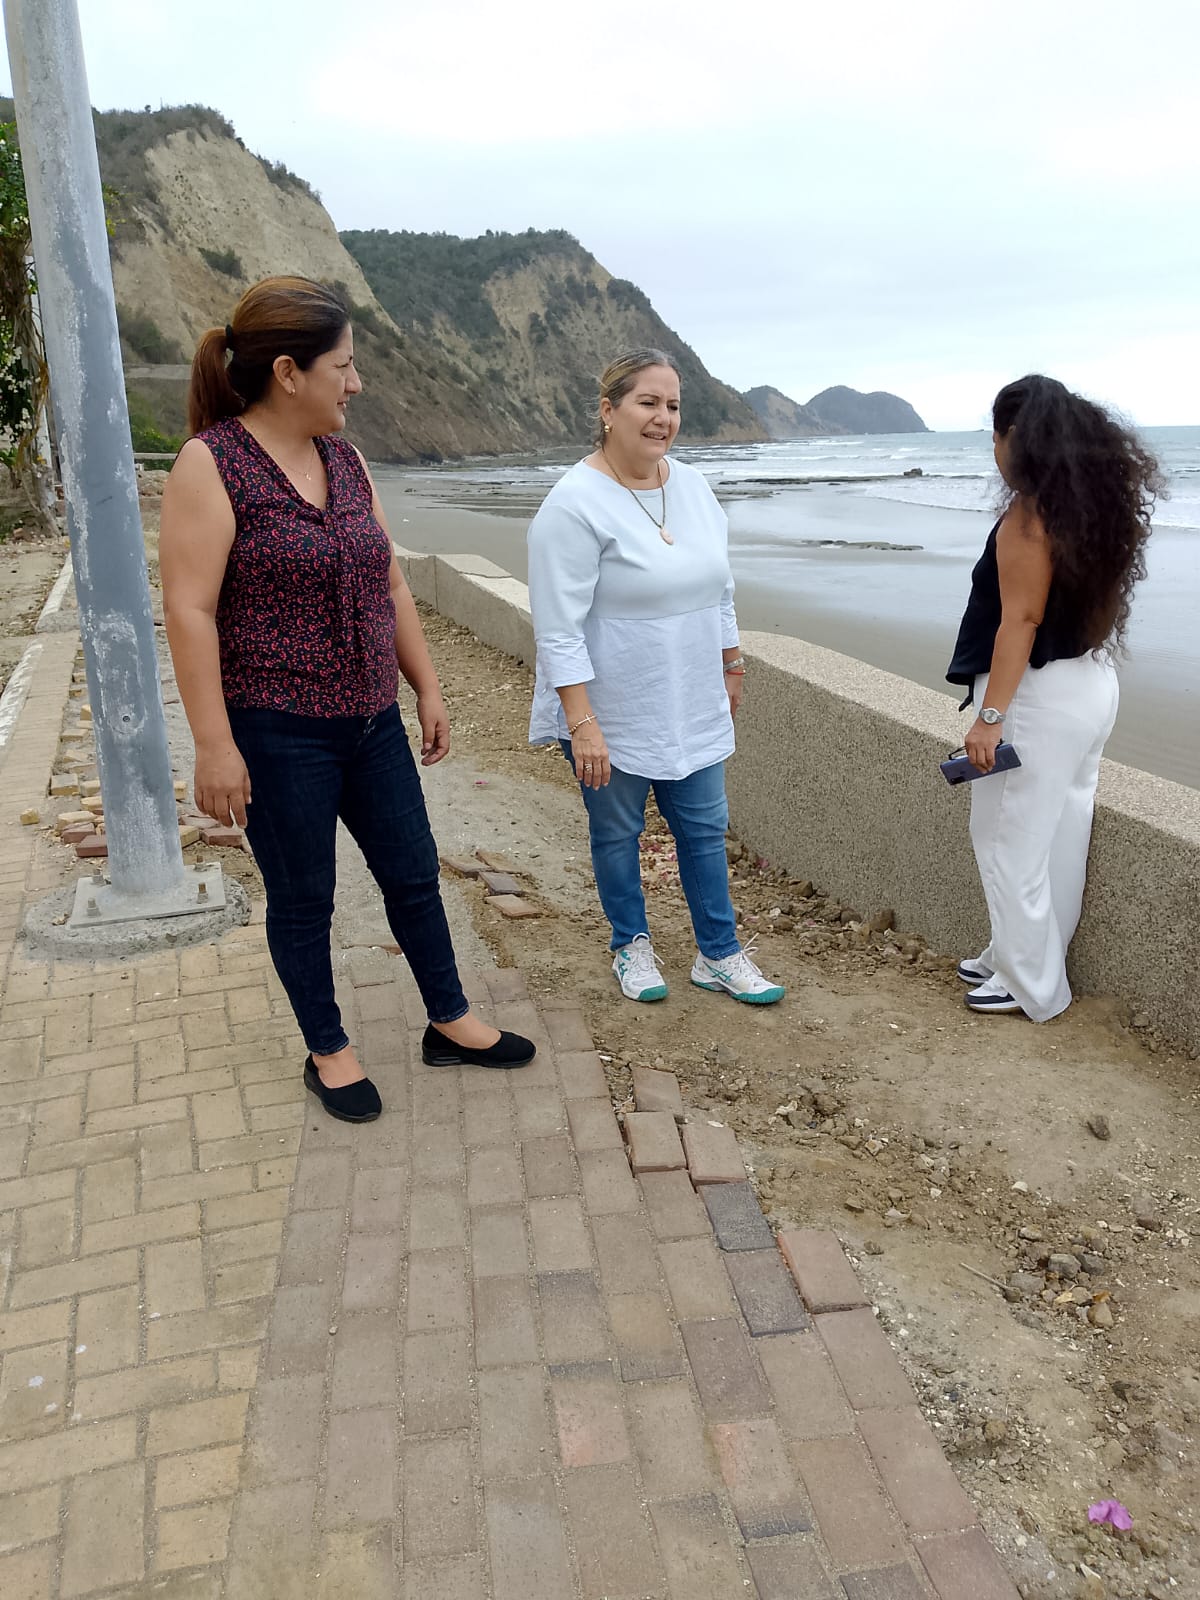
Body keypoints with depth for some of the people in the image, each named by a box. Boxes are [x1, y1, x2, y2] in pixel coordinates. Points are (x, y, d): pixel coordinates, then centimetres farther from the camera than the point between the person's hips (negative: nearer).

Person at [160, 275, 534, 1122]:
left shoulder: (345, 459, 8)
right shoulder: (211, 464, -12)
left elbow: (390, 586, 12)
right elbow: (189, 611, -16)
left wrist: (428, 689, 11)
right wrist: (214, 744, -18)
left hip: (371, 720, 7)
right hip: (276, 732, -6)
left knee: (413, 874, 14)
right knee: (303, 898, 9)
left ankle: (451, 1022, 32)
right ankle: (329, 1052, 28)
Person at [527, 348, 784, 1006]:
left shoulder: (693, 487, 5)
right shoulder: (576, 503, -17)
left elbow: (719, 589, 16)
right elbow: (559, 629, -20)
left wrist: (730, 664, 19)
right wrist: (582, 724, -23)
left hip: (692, 708, 6)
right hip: (612, 713, -6)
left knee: (704, 828, 12)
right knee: (617, 832, 12)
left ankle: (719, 954, 26)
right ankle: (631, 944, 33)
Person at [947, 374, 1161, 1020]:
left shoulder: (1029, 513, -17)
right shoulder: (1093, 501, 10)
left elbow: (1021, 620, -21)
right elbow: (1088, 601, 14)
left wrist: (990, 715, -21)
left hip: (1041, 695, -10)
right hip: (1092, 685, 10)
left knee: (1009, 841, 3)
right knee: (1059, 839, 16)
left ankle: (1031, 986, 14)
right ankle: (1017, 958, 32)